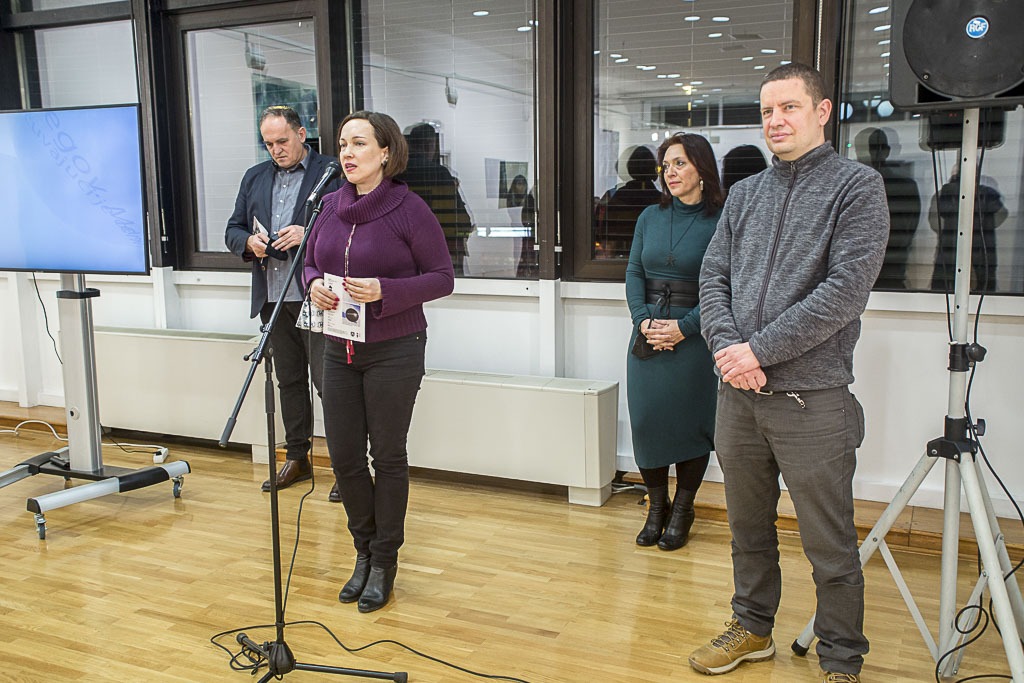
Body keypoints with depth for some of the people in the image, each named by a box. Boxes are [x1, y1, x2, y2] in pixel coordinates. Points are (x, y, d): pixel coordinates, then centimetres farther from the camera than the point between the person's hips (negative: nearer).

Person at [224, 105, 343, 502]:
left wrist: (308, 235, -21)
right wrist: (249, 242, -5)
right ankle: (297, 458, 26)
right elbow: (233, 230, 17)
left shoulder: (331, 174, -3)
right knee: (289, 381, 15)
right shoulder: (254, 178, 17)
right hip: (274, 298, 6)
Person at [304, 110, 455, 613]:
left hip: (393, 351, -5)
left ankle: (384, 561, 24)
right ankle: (364, 549, 32)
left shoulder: (409, 209, -11)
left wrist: (383, 291, -23)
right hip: (339, 350, 5)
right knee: (343, 456, 9)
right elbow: (311, 261, 16)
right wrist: (314, 285, -7)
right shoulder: (332, 206, 5)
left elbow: (442, 277, -10)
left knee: (388, 455, 7)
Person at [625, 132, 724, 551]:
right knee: (646, 419, 5)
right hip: (647, 336, 4)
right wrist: (643, 321, -8)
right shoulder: (650, 217, 9)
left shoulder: (719, 221, -5)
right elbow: (634, 273, 7)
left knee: (691, 421, 4)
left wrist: (684, 327, -16)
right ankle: (656, 505, 21)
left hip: (695, 338, -4)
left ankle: (682, 510, 20)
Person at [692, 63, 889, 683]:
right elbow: (713, 276, 8)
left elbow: (846, 289, -14)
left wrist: (760, 349, -17)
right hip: (738, 394, 6)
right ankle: (753, 629, 37)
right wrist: (726, 345, -11)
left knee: (830, 546, 5)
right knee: (748, 527, 19)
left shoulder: (858, 186, -4)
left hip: (811, 398, -5)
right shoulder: (744, 193, 14)